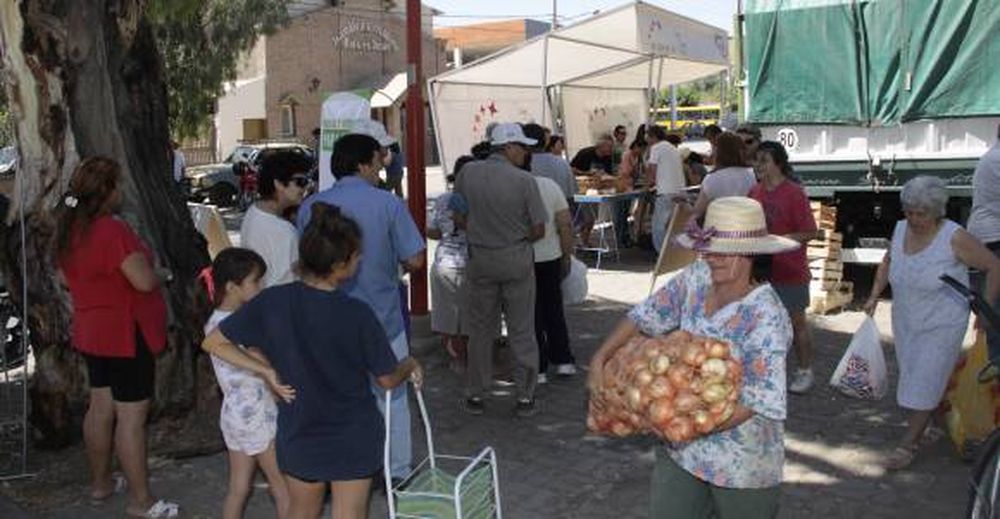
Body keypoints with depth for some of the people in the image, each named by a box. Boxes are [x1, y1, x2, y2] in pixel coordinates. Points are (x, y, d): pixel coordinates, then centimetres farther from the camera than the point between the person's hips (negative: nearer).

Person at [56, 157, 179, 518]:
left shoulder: (71, 230, 5)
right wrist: (160, 273, -7)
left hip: (92, 332, 9)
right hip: (126, 335, -9)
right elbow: (144, 280, -27)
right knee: (131, 417, -2)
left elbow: (70, 277, 19)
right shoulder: (111, 231, -23)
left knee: (100, 408, 19)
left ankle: (101, 483, 34)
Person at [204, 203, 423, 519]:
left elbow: (213, 343, -7)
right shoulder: (358, 315, -24)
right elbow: (388, 380, -12)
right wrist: (410, 366, 10)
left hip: (299, 435, 3)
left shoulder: (272, 302, -16)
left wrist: (266, 371, -3)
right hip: (353, 439, -3)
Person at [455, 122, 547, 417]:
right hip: (517, 260, -2)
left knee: (480, 330, 13)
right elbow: (538, 230, -10)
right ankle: (525, 398, 15)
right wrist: (518, 239, 8)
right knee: (522, 331, 8)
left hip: (479, 259, 2)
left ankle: (475, 396, 20)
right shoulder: (524, 181, -14)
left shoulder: (467, 173, -5)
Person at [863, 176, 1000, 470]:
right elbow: (888, 262, 16)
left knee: (925, 385, -3)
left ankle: (909, 444, 8)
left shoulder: (954, 238, -20)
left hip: (941, 325, -6)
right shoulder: (901, 229, -3)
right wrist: (874, 296, 8)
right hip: (905, 321, 6)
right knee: (913, 377, 14)